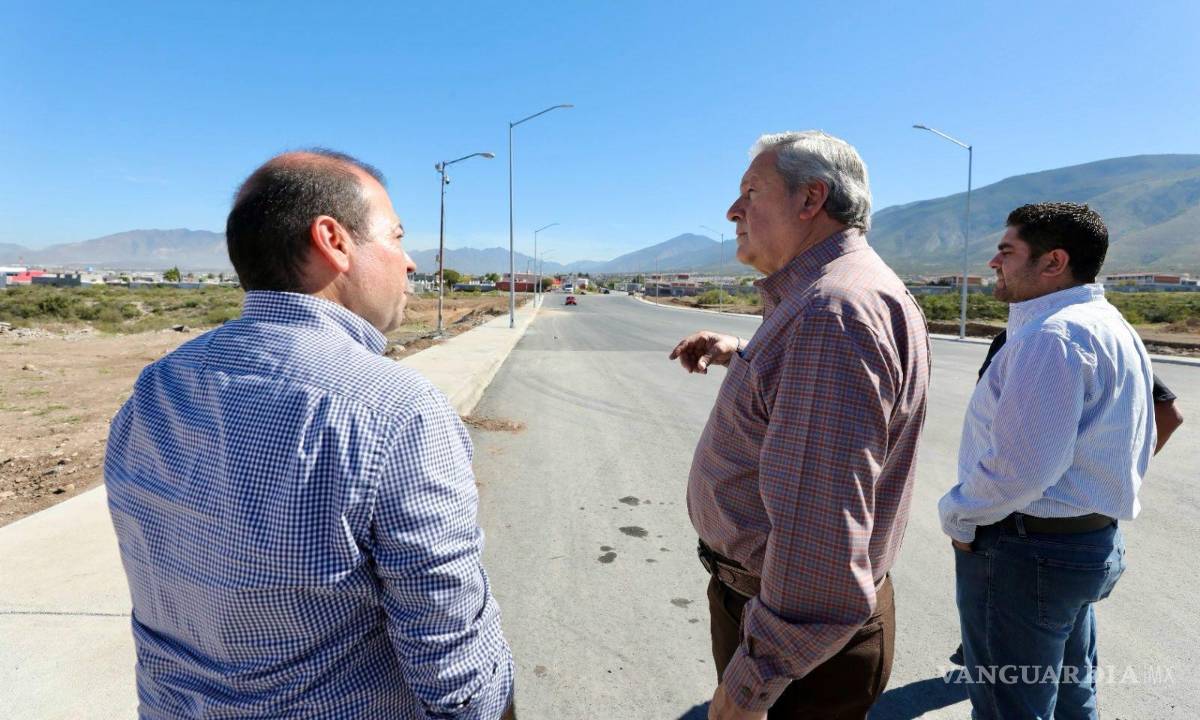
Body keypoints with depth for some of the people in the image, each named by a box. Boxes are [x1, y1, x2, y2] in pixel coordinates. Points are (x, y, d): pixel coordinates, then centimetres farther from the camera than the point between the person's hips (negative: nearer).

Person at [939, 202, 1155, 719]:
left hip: (1025, 551, -10)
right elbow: (1136, 445, 18)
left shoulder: (1051, 335, -24)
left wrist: (956, 516, -14)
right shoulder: (1114, 327, 11)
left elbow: (1020, 466, -30)